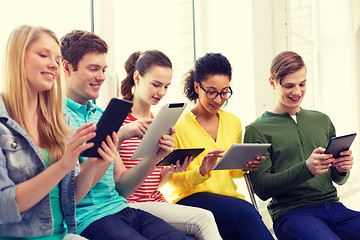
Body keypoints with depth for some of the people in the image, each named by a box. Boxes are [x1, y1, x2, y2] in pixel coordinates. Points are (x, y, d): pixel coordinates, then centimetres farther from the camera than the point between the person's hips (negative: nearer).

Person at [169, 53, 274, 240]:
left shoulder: (233, 122, 14)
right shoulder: (178, 125, -3)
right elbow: (173, 179, -3)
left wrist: (245, 166, 0)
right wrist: (200, 172, -23)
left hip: (229, 196, 4)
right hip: (191, 199, -4)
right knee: (245, 211, -33)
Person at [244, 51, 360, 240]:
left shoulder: (322, 121, 19)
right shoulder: (257, 130, 2)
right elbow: (262, 189, -6)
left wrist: (342, 170, -3)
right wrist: (306, 169, -20)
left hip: (332, 206, 6)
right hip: (290, 212, -5)